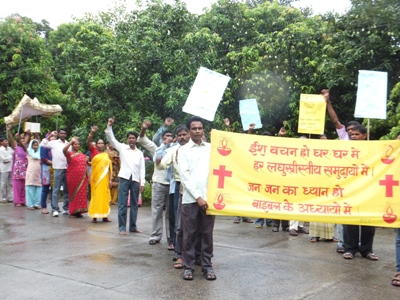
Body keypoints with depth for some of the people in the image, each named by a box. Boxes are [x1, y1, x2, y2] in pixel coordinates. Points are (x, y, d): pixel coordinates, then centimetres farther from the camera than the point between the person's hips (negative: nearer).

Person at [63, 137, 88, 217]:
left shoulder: (83, 155, 14)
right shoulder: (69, 154, 0)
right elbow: (64, 150, -23)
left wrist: (88, 177, 14)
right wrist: (71, 141, -21)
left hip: (82, 178, 4)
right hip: (72, 177, -4)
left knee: (82, 194, 3)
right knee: (73, 193, -1)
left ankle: (79, 211, 11)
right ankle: (72, 212, 5)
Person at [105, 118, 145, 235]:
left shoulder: (140, 153, 11)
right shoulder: (122, 148, 7)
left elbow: (142, 168, 8)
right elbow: (111, 139, -1)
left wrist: (142, 182, 1)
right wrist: (109, 126, -13)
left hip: (135, 180, 2)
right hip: (124, 178, -2)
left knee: (134, 204, 8)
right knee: (122, 204, -2)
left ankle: (133, 226, 16)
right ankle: (122, 227, 4)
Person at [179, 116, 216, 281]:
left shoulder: (211, 148, 10)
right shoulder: (183, 150, 5)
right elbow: (184, 176, -3)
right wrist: (198, 197, -10)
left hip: (208, 197, 2)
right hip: (190, 198, -1)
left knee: (207, 233, 7)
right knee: (189, 234, 4)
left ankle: (207, 265, 18)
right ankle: (189, 266, 15)